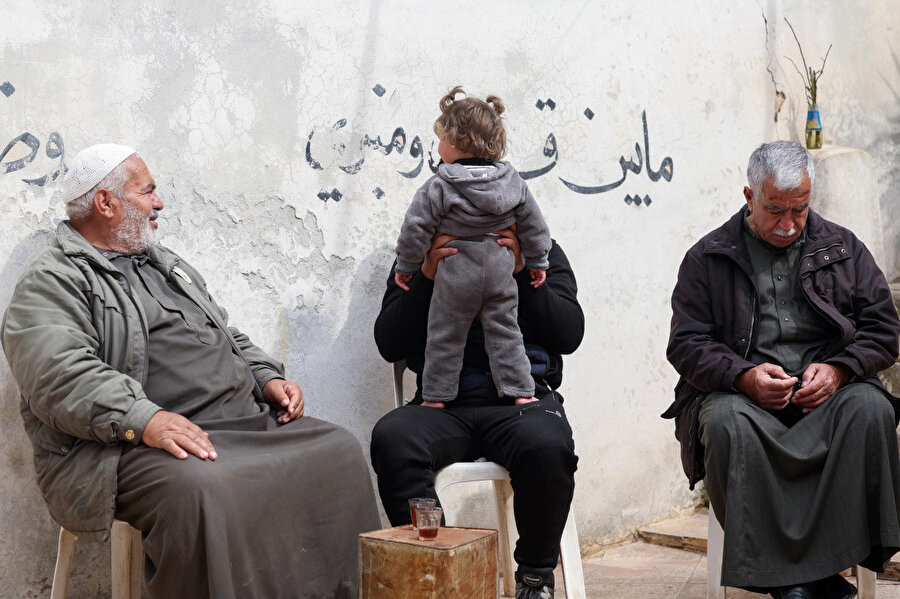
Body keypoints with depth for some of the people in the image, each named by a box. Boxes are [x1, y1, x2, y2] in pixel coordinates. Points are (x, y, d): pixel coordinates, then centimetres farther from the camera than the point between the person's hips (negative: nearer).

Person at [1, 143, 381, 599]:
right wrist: (144, 419, -31)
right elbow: (61, 376, -17)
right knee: (200, 487, -38)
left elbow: (227, 337, 32)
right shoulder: (51, 283, 0)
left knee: (338, 450, -8)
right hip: (137, 443, -8)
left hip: (244, 422, 8)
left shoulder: (166, 265, 29)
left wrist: (267, 378, 11)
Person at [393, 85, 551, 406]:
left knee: (445, 335, 8)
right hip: (500, 269, 4)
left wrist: (406, 264, 2)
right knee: (504, 331, 14)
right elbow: (533, 224, 7)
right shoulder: (512, 181, 1)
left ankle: (437, 396, 15)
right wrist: (537, 260, 19)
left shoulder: (439, 187, -13)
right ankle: (520, 391, 13)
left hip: (456, 271, -4)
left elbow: (416, 227, -11)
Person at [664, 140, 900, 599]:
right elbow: (686, 344, 4)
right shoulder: (708, 258, 10)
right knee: (727, 423, -36)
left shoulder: (844, 248, 17)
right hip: (740, 392, -1)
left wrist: (838, 369, -8)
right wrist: (744, 376, -14)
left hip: (829, 389, 2)